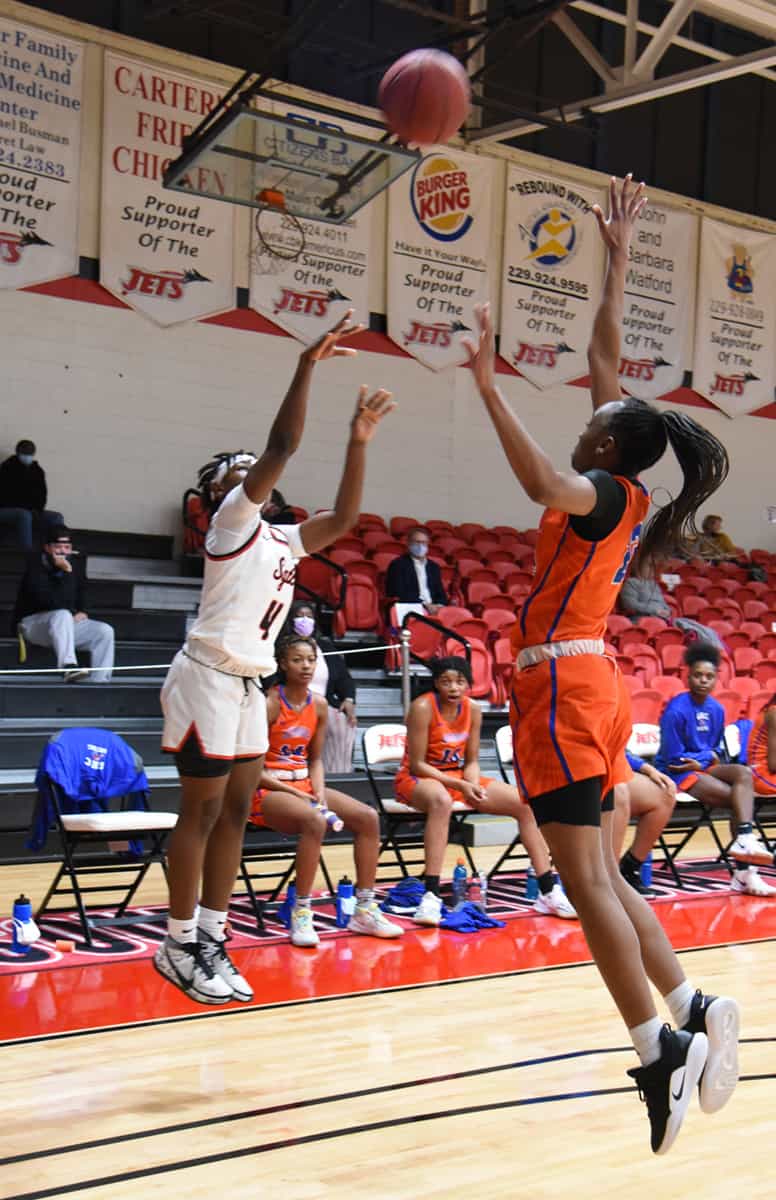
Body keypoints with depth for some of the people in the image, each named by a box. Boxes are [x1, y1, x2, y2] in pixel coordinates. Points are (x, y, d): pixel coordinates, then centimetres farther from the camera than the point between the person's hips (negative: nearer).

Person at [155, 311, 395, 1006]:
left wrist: (358, 443, 12)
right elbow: (282, 448, -19)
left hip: (247, 685, 9)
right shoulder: (233, 520, -7)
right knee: (202, 813, -5)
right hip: (208, 679, -9)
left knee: (235, 812, 9)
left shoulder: (281, 539, 16)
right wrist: (306, 368, -21)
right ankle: (179, 946, 4)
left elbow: (343, 518, 17)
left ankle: (210, 941, 15)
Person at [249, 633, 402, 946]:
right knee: (315, 820, -37)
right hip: (267, 790, -7)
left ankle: (364, 910, -3)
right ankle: (301, 913, -26)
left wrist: (319, 793, -5)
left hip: (304, 785, 7)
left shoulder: (319, 705, 6)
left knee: (368, 817, -10)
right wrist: (294, 793, -17)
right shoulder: (270, 704, -14)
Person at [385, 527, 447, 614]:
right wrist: (424, 605, -17)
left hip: (434, 609, 6)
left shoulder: (434, 567, 20)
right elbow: (399, 595, -8)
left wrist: (439, 606, -6)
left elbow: (441, 595, 17)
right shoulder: (398, 565, 2)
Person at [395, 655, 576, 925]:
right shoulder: (423, 708, -19)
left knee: (524, 803, -8)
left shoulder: (473, 710, -2)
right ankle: (431, 896, -43)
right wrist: (459, 785, -25)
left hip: (459, 777, 7)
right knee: (441, 800, -44)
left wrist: (473, 786, -17)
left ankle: (548, 892, -2)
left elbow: (472, 761, 5)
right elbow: (417, 764, -18)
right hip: (416, 779, -6)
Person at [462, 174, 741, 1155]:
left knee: (586, 879, -10)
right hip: (589, 684, 9)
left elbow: (543, 483, -34)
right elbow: (604, 357, 20)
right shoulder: (623, 495, 12)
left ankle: (663, 1047, -10)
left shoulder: (607, 496, -9)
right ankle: (693, 1013, 10)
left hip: (562, 683, -9)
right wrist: (617, 257, 24)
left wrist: (487, 385, -33)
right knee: (600, 875, 12)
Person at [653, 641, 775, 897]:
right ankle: (745, 871, -25)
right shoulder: (676, 711, -15)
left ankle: (745, 839, -32)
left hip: (703, 768, 7)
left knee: (744, 773, -21)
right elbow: (674, 759, -12)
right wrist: (708, 757, -6)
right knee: (740, 797, -21)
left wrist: (702, 760, -6)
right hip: (677, 772, -7)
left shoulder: (716, 709, 5)